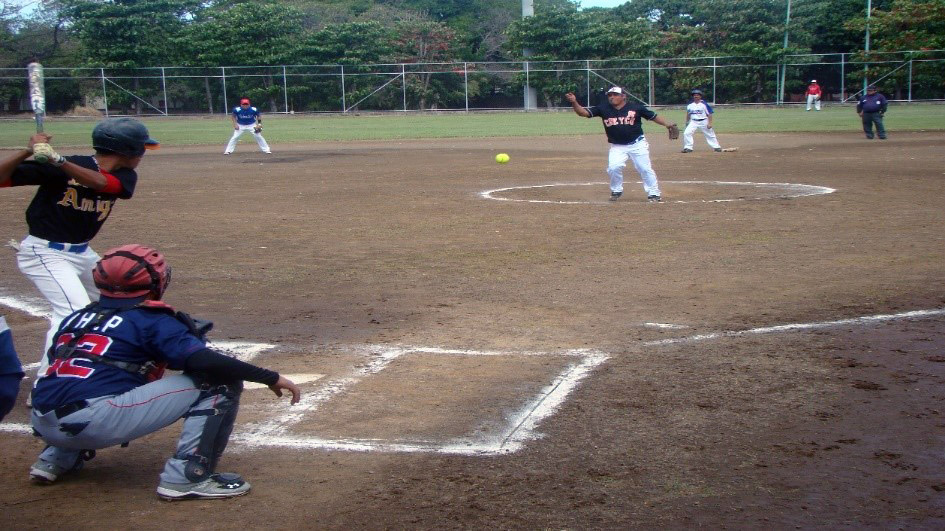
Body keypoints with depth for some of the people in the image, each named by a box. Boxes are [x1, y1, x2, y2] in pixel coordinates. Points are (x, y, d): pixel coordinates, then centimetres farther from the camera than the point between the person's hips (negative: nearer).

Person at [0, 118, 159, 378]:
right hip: (45, 252, -8)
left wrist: (57, 160, -42)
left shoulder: (125, 176, -3)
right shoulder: (62, 167, -19)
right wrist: (29, 151, -37)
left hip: (81, 252, 8)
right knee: (75, 313, -24)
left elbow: (100, 182, -29)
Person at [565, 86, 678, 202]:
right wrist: (574, 102, -28)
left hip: (637, 144, -1)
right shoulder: (603, 109, -4)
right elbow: (583, 112, -10)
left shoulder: (636, 107, -7)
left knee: (645, 169, 0)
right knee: (613, 168, -15)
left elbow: (653, 117, 0)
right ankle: (616, 191, 11)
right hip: (617, 147, 1)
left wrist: (667, 124, -11)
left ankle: (654, 194, 15)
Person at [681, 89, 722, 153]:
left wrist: (709, 123, -14)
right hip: (693, 122, 2)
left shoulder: (704, 104, -9)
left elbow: (709, 114, -8)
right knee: (686, 133, -14)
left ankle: (716, 147, 20)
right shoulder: (690, 105, 2)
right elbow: (688, 114, 16)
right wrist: (687, 122, 17)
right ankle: (688, 148, -6)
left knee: (710, 134, 6)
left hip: (703, 122, -2)